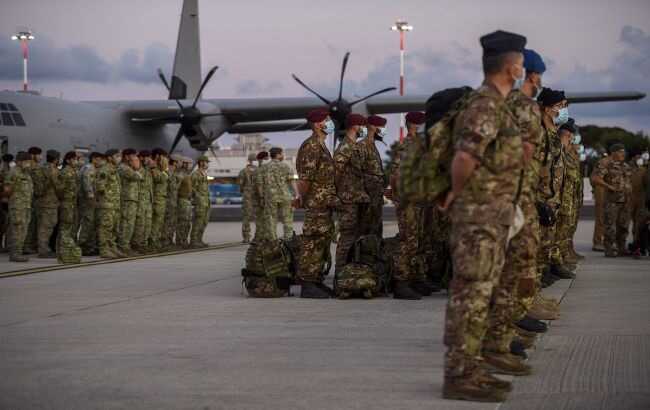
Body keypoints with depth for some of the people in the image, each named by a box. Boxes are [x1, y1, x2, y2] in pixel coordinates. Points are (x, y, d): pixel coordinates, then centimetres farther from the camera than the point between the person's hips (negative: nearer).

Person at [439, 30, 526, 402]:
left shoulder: (496, 105, 15)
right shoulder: (487, 107, -18)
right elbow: (464, 157, -29)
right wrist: (456, 193, -15)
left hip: (492, 215, 10)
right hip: (480, 214, -10)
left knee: (479, 293, 13)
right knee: (471, 294, -7)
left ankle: (471, 366, 20)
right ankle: (460, 376, -4)